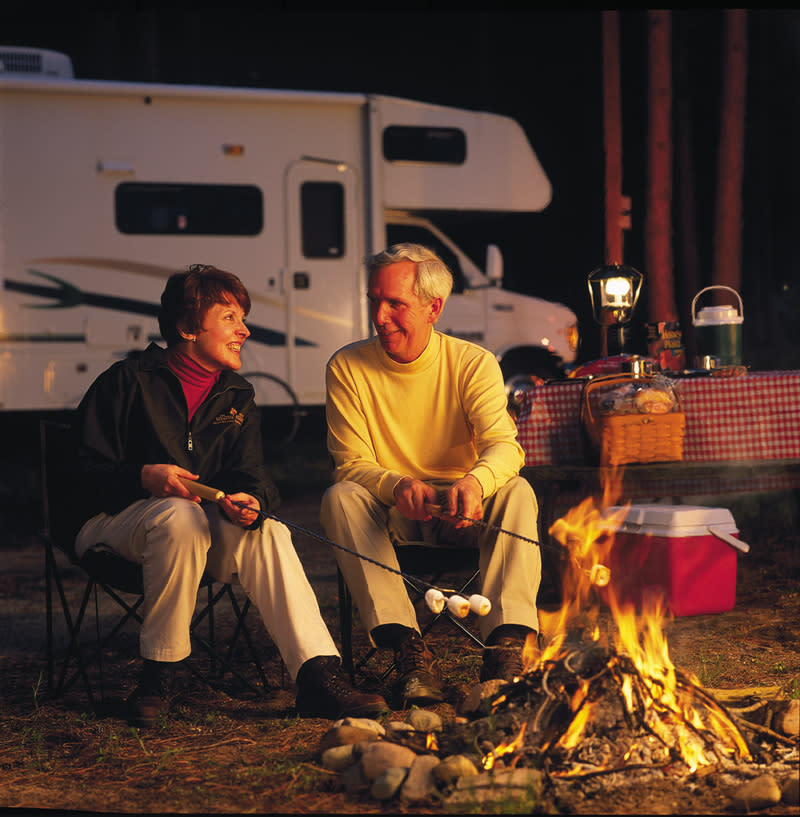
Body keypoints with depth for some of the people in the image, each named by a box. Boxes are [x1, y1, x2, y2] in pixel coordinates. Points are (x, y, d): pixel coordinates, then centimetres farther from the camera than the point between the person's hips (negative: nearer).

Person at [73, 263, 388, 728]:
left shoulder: (237, 398, 13)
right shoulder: (129, 382, -2)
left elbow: (250, 474, 1)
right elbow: (83, 470, -7)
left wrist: (250, 500, -25)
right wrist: (145, 478, -26)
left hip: (207, 526, 4)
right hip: (115, 520, -4)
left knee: (268, 535, -27)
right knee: (181, 516, -38)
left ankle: (318, 676, -36)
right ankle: (157, 680, -29)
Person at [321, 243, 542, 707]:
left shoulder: (474, 364, -5)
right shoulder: (348, 368, -4)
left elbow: (504, 446, -18)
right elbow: (352, 463, -9)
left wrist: (476, 481, -43)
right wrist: (398, 486, -32)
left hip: (461, 513, 0)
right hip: (389, 514, 0)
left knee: (517, 492, -29)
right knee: (340, 498, -30)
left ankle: (507, 641, -40)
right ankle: (409, 650, -40)